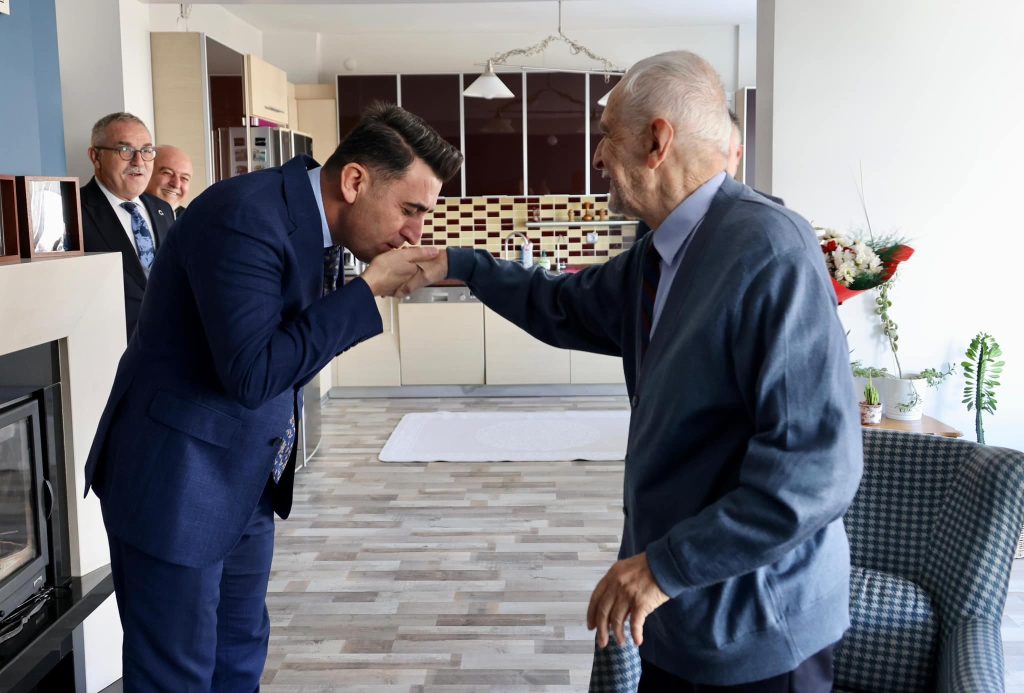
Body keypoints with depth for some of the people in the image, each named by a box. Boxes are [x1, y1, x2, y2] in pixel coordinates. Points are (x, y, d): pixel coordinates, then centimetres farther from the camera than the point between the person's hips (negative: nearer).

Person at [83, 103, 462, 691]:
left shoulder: (307, 217, 4)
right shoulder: (245, 217, -24)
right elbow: (252, 373, -29)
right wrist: (369, 288, -25)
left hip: (248, 483, 9)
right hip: (177, 483, -9)